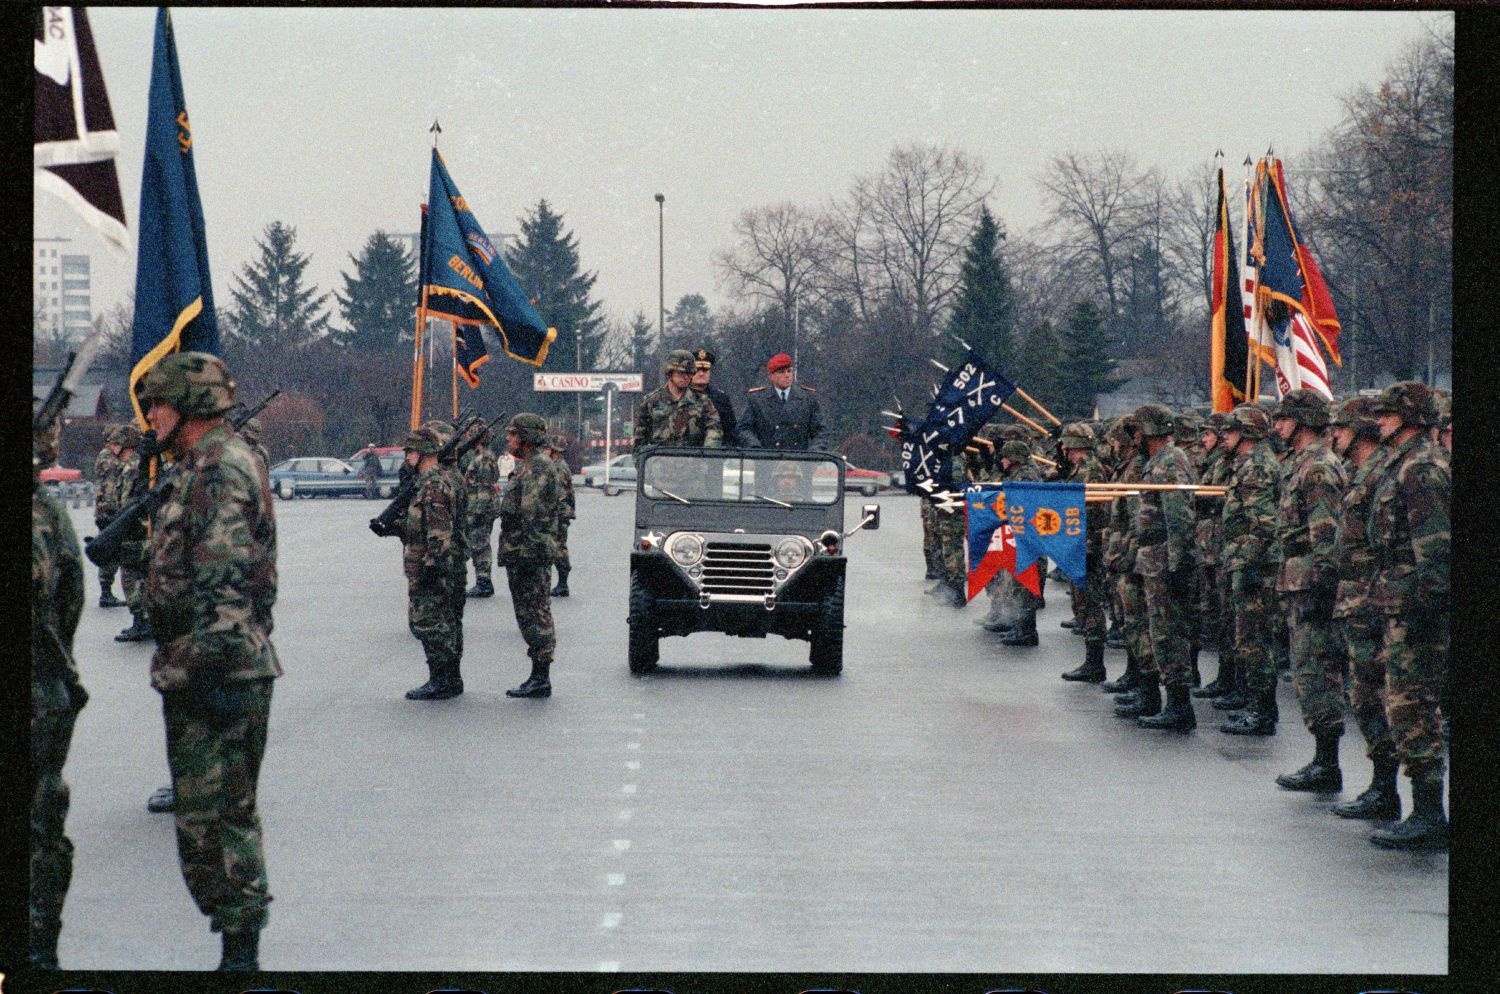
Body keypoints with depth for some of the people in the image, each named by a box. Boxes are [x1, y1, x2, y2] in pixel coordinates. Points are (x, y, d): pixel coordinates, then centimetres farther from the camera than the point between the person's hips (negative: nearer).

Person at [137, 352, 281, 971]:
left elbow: (227, 577, -21)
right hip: (194, 669, 11)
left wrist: (211, 663, -24)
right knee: (202, 811, 12)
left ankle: (240, 951, -5)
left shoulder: (222, 466, -14)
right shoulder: (199, 467, 19)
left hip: (219, 667, -11)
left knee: (216, 812, -9)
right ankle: (239, 947, 16)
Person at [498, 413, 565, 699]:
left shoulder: (538, 467, -14)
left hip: (530, 553, -11)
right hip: (518, 554, 11)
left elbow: (532, 514, -21)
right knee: (529, 615, 12)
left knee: (535, 616, -8)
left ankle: (540, 679, -7)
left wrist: (528, 552, -25)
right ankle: (539, 678, 16)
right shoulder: (525, 467, 19)